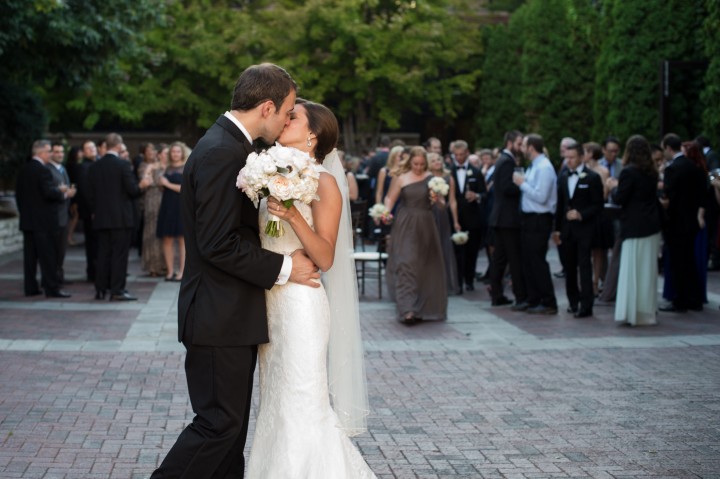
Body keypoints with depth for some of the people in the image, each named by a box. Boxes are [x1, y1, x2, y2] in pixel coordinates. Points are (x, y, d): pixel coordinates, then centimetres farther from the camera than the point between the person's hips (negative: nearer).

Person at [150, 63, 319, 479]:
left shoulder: (232, 145, 12)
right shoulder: (221, 153, -20)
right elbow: (218, 244, -24)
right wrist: (283, 268, -16)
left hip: (233, 316, 10)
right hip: (220, 317, -10)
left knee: (233, 421, 15)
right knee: (219, 422, -4)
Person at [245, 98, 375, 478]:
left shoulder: (323, 182, -8)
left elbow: (325, 258, -15)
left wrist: (293, 215, -24)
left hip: (301, 305, -7)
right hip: (270, 302, 7)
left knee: (302, 406, -4)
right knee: (277, 404, 13)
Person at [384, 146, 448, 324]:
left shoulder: (431, 179, 4)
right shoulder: (401, 179, 2)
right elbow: (390, 198, 2)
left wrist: (436, 199, -18)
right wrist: (386, 211, -17)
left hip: (425, 226, 2)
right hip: (405, 226, -2)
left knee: (425, 265, 6)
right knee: (405, 264, -10)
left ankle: (423, 307, 23)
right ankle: (407, 309, -14)